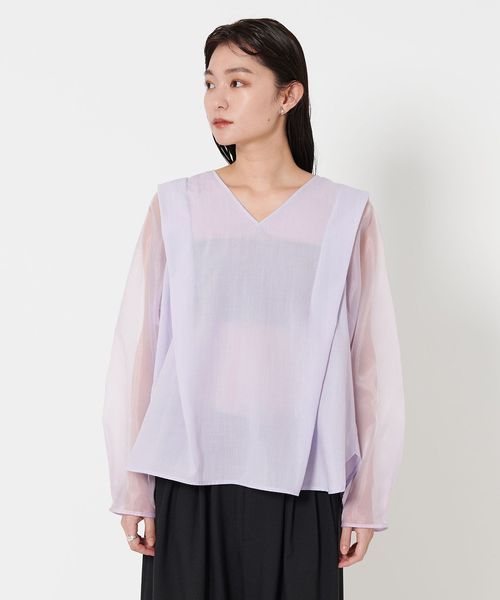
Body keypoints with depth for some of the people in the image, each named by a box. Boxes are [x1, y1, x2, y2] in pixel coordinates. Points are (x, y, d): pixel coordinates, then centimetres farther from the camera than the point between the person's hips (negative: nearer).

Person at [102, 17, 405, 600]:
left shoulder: (346, 215, 0)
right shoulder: (175, 207, 2)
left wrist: (366, 501, 1)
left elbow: (373, 362, 2)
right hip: (190, 482, 1)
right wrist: (133, 488, 1)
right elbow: (135, 350, 3)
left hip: (300, 488, 0)